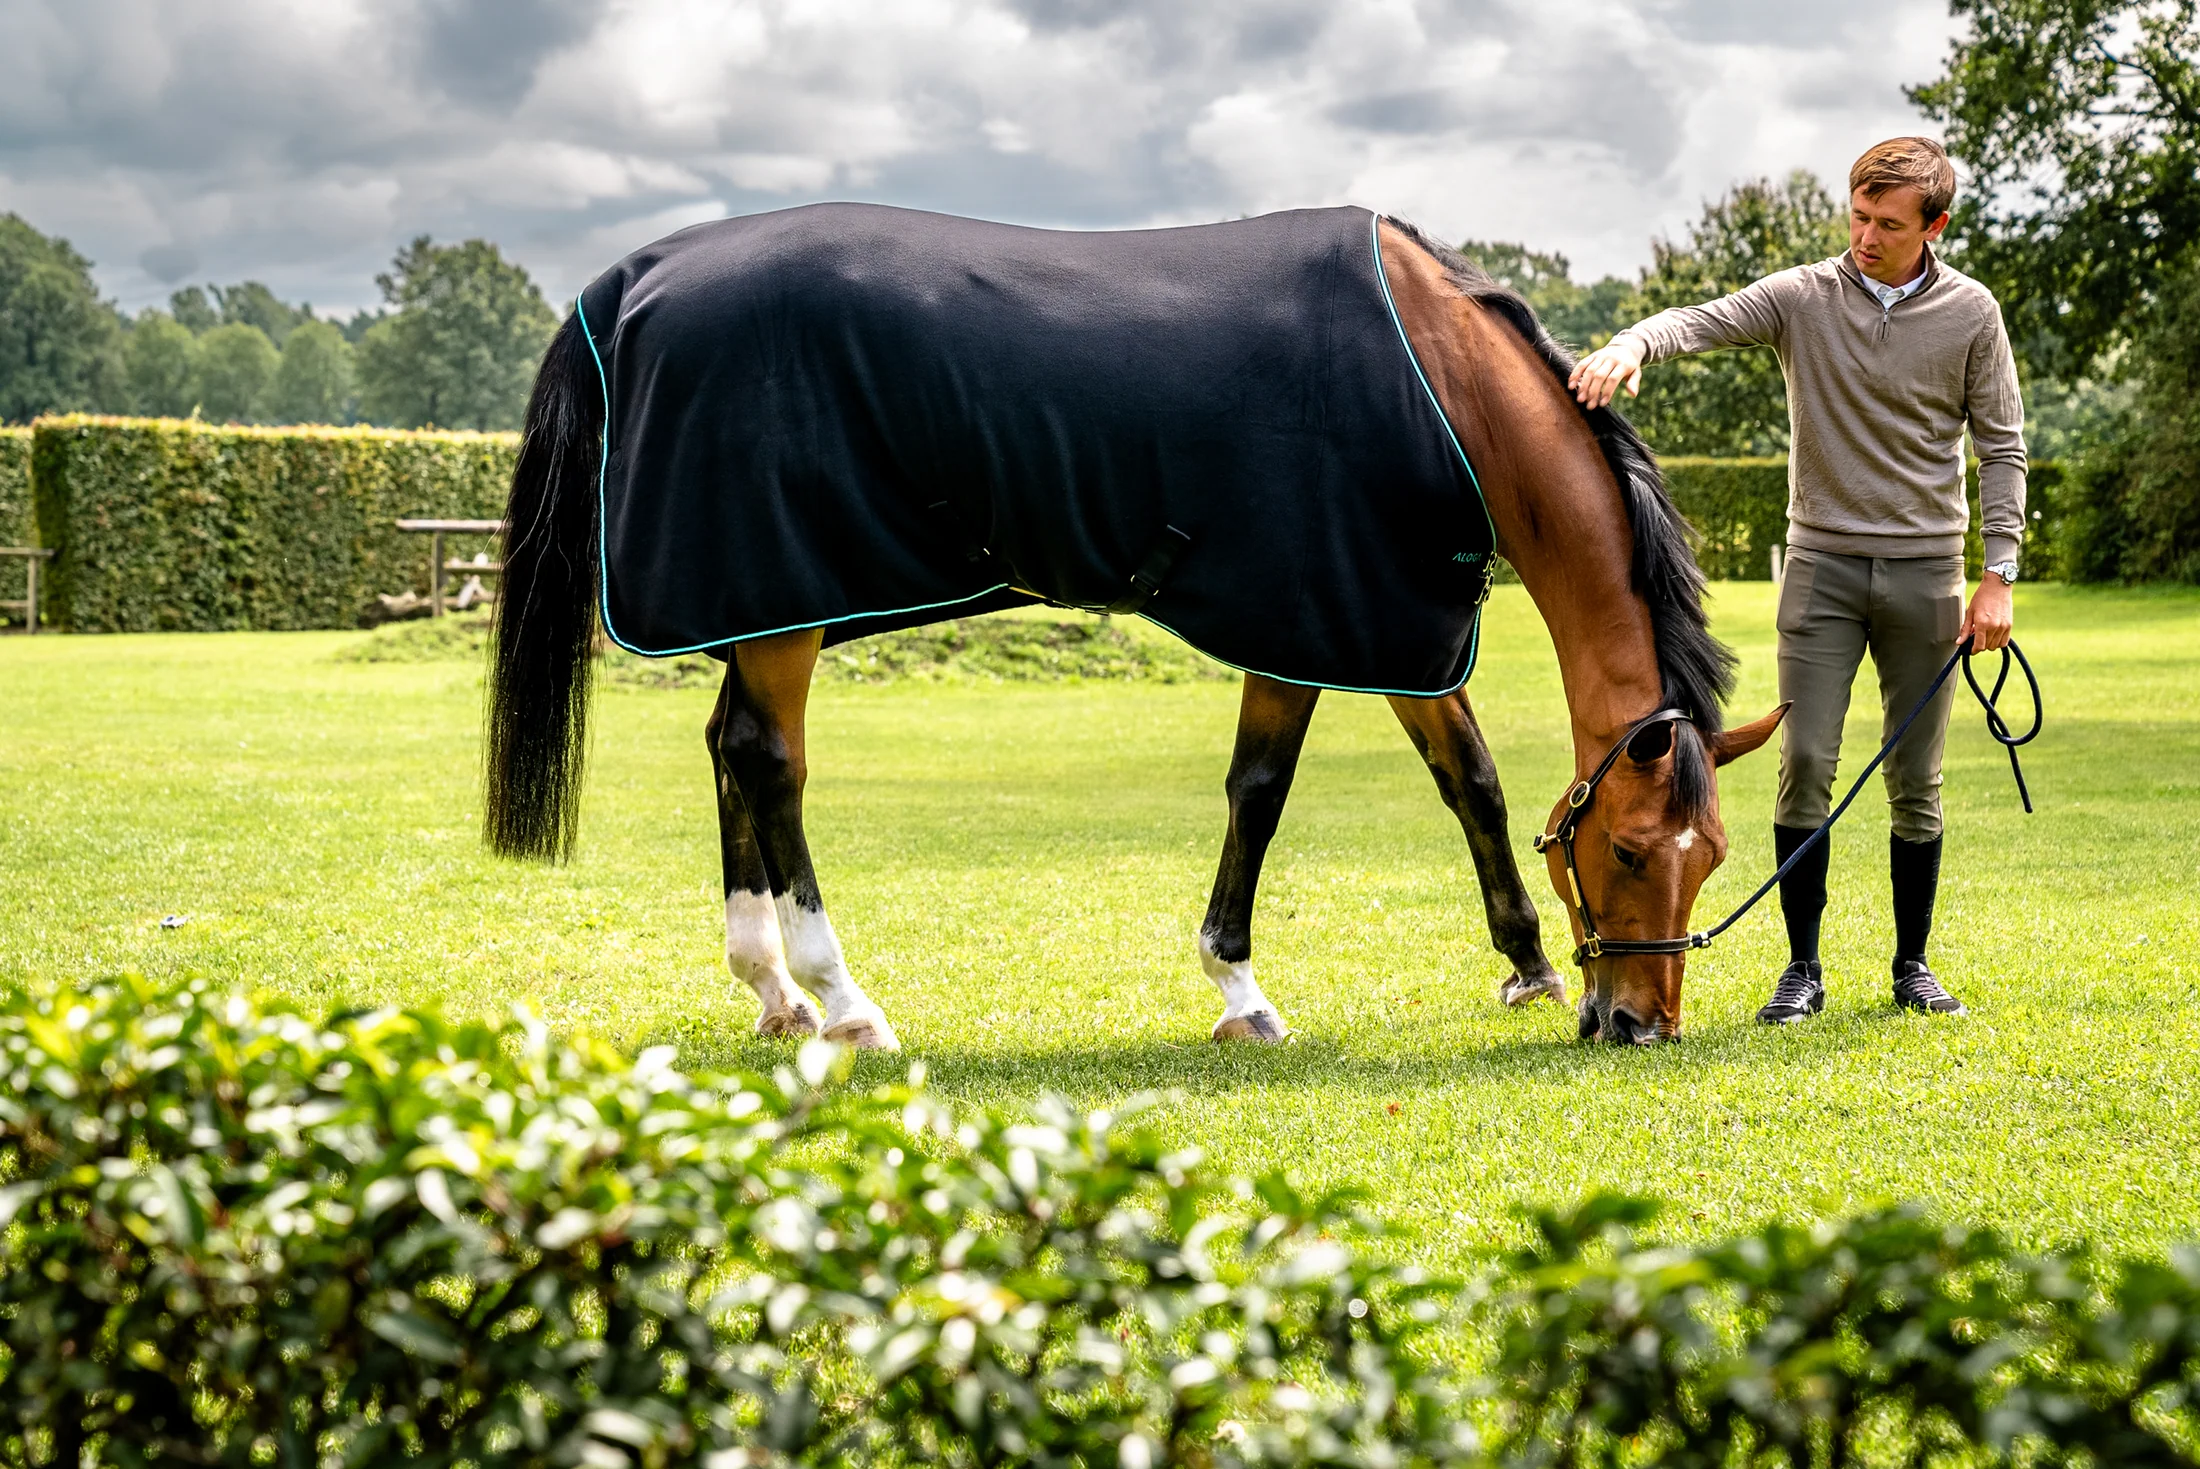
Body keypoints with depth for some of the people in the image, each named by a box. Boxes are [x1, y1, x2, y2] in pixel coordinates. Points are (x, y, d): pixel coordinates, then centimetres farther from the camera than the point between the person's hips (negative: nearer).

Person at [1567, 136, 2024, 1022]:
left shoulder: (1970, 314, 0)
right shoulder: (1801, 298, -2)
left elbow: (2000, 446, 2)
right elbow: (1699, 323, -15)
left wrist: (1998, 576, -4)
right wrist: (1632, 347, -39)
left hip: (1924, 570, 1)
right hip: (1823, 560, 0)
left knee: (1917, 779, 6)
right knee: (1806, 764, -6)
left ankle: (1913, 965, 18)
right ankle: (1803, 970, 4)